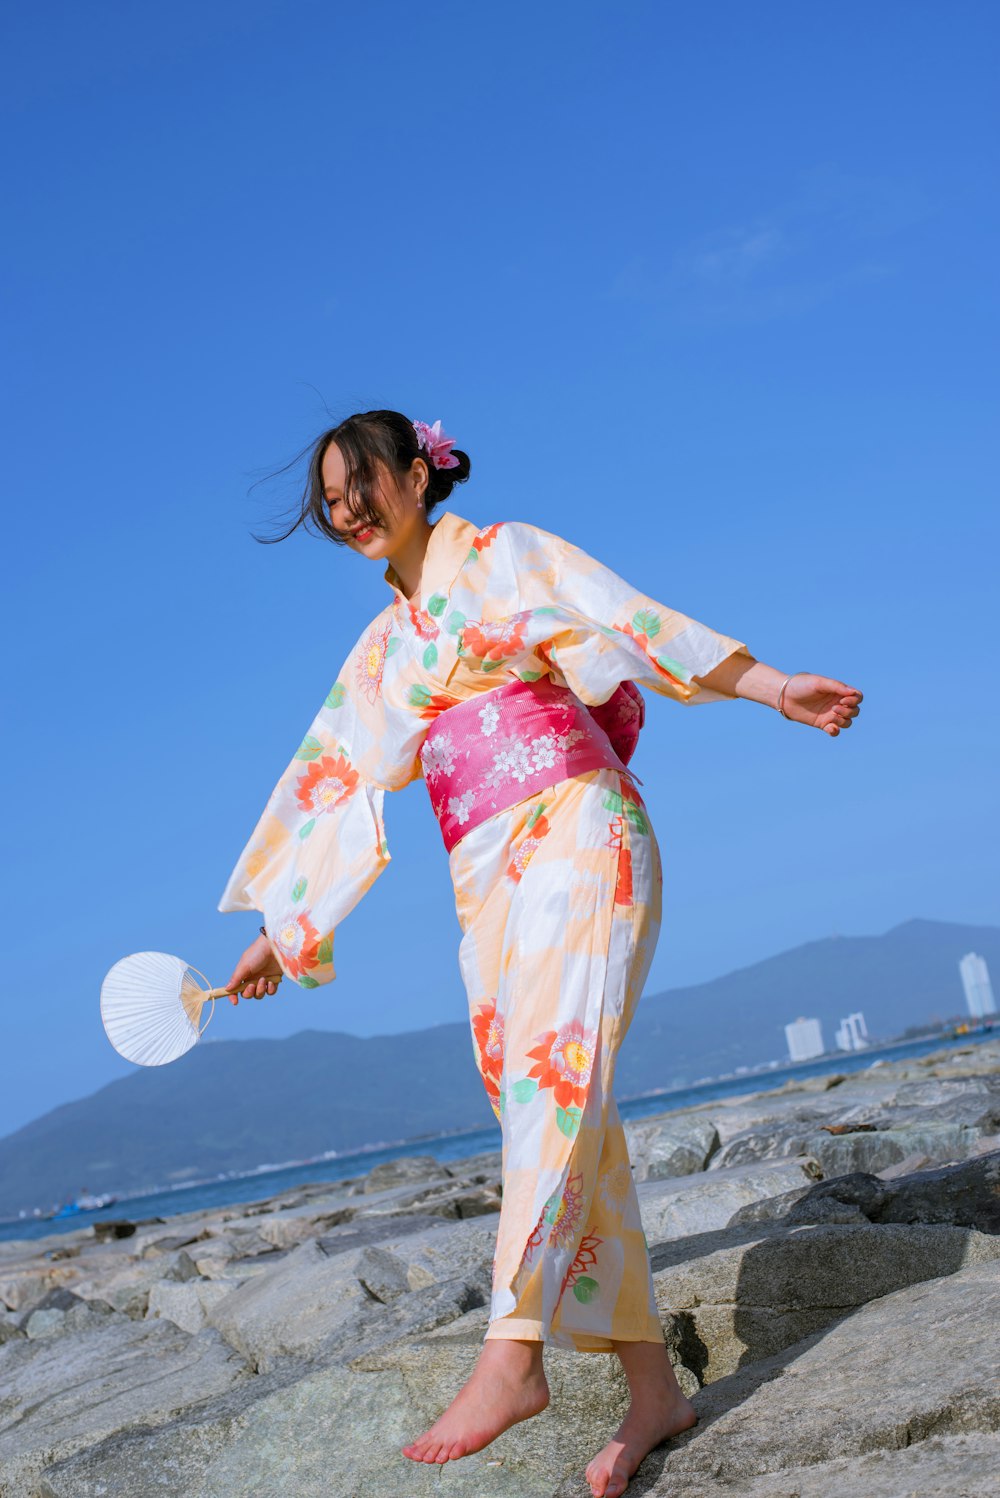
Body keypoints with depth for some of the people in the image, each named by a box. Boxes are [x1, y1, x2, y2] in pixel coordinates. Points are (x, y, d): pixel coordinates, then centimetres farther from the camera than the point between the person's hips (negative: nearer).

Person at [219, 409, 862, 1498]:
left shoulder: (505, 555, 8)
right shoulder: (382, 649, 23)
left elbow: (625, 621, -3)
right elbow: (333, 782, 25)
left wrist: (771, 687, -15)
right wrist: (278, 931, 25)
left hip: (573, 834, -5)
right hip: (485, 879, 6)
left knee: (553, 1074, -23)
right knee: (563, 1119, -2)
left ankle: (513, 1353, -32)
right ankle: (652, 1388, 0)